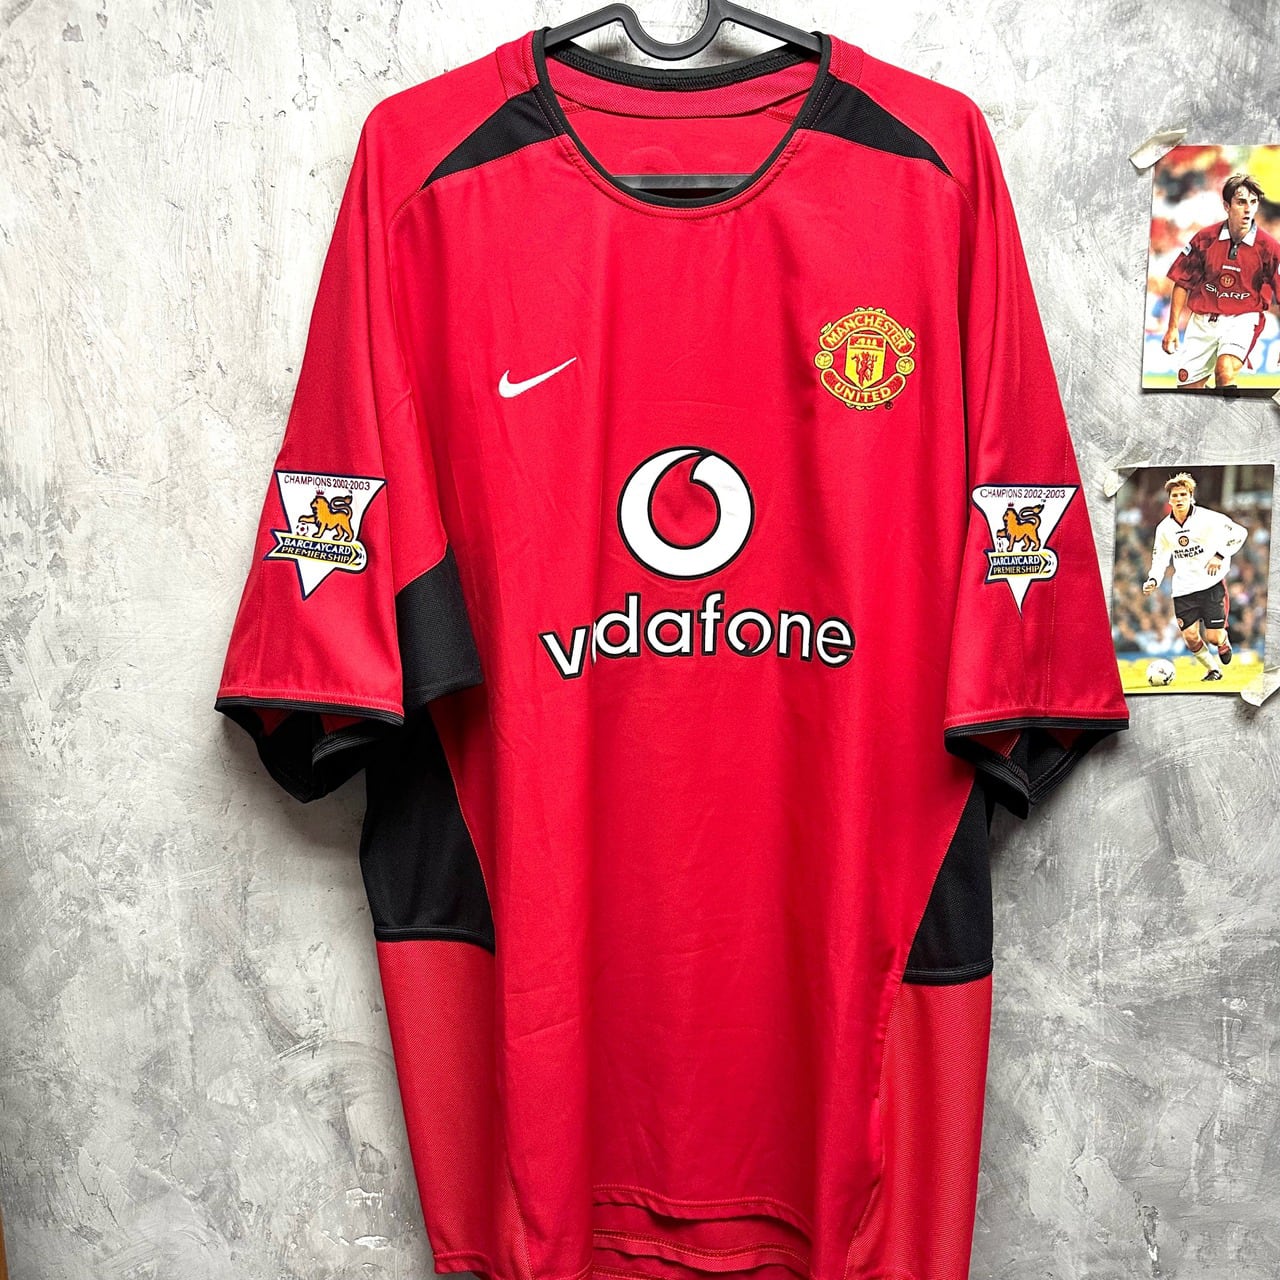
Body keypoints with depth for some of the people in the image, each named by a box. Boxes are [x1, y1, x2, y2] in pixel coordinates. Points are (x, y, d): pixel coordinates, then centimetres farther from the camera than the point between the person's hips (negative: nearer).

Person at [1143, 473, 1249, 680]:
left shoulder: (1207, 518, -10)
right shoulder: (1164, 528, 2)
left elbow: (1239, 532, -9)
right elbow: (1160, 557, 13)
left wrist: (1220, 555, -20)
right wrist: (1153, 580, -3)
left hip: (1212, 584, -3)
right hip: (1183, 589, 3)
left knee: (1214, 638, -5)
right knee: (1190, 637, -2)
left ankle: (1224, 641, 34)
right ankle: (1212, 670, 24)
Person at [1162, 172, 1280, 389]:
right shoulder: (1205, 238, -3)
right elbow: (1183, 283, 6)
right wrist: (1173, 327, 4)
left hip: (1242, 318, -2)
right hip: (1203, 319, 2)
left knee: (1225, 371, -30)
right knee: (1187, 387, 5)